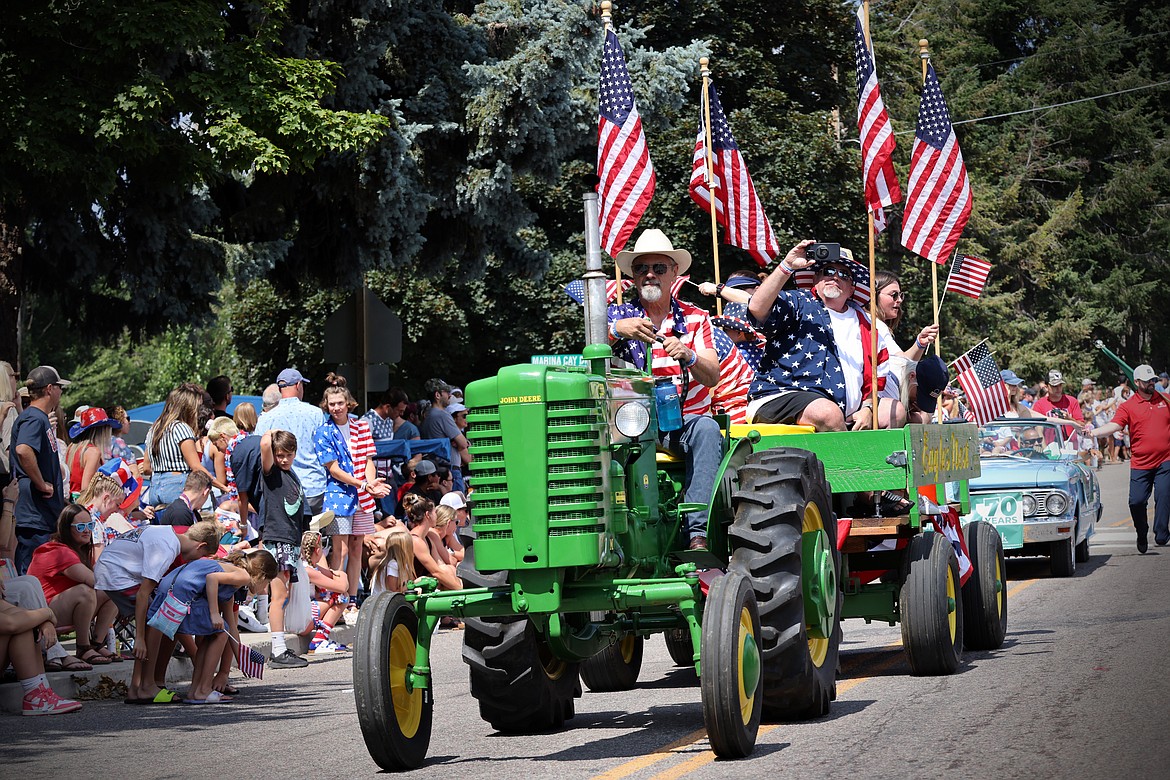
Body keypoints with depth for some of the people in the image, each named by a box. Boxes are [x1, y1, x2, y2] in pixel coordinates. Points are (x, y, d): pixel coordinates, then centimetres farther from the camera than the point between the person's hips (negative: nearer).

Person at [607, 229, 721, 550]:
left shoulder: (696, 319, 12)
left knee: (707, 428, -34)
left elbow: (713, 376, -3)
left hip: (686, 419, 0)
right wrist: (616, 330, -28)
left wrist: (688, 356, -25)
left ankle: (698, 533, -40)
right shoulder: (618, 315, 12)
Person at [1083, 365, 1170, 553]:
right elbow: (1115, 425, -11)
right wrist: (1094, 432, -26)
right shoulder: (1128, 406, 0)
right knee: (1136, 501, -5)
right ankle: (1142, 536, 16)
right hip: (1140, 464, -1)